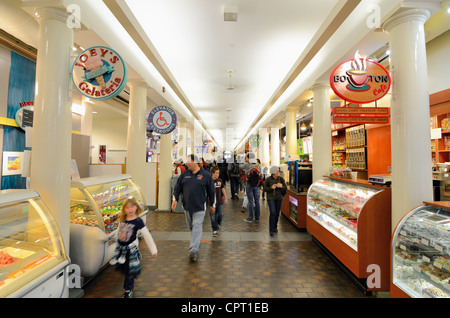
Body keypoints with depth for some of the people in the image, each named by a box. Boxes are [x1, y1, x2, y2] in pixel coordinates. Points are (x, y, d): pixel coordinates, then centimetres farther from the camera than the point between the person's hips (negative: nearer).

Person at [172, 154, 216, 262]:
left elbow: (211, 191, 2)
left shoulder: (206, 175, -5)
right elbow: (177, 187, 10)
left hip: (199, 207, -4)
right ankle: (196, 244, 37)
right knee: (191, 227, 16)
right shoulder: (184, 174, 5)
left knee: (197, 227, -6)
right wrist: (175, 199, -3)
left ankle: (194, 250, -2)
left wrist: (212, 204, 6)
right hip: (187, 206, 4)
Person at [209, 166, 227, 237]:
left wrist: (225, 198, 12)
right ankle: (215, 230, 19)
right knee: (213, 217, 4)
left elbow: (223, 189, 12)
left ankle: (218, 224, 36)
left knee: (221, 214, 6)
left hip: (220, 201, 3)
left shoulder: (220, 180, 2)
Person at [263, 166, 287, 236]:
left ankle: (275, 228, 31)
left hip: (279, 198, 3)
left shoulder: (281, 179, 0)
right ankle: (271, 230, -1)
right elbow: (265, 189, -4)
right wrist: (271, 187, -21)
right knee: (272, 213, -11)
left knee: (277, 213, 11)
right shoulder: (268, 179, -7)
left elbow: (285, 188, 3)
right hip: (271, 198, -3)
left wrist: (281, 186, -19)